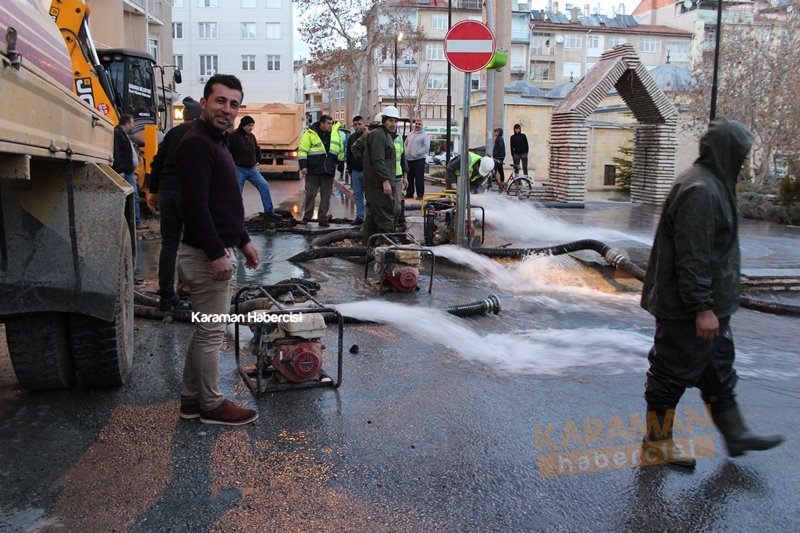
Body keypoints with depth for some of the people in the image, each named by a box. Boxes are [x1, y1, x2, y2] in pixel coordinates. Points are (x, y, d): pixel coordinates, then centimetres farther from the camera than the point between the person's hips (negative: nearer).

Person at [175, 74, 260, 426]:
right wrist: (217, 254, -25)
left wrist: (243, 241, 22)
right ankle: (212, 406, 13)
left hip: (218, 250, 11)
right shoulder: (196, 143, -15)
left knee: (206, 329, 16)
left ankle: (191, 399, 28)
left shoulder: (217, 142, 18)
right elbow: (196, 205, -24)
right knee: (211, 332, 0)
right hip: (207, 254, -11)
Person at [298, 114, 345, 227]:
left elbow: (340, 151, 17)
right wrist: (303, 166, -12)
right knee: (310, 194, 2)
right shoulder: (310, 133, -3)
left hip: (328, 171, 4)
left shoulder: (336, 133, 10)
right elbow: (303, 150, -4)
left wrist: (340, 165, 15)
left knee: (326, 195, 5)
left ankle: (322, 218, 12)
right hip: (313, 170, -3)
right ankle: (307, 216, 14)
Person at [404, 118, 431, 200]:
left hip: (419, 159, -6)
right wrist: (405, 153, 6)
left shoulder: (425, 135, -3)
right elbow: (405, 144, 24)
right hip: (409, 159, 6)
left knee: (419, 178, -5)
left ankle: (420, 195, 0)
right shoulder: (410, 134, 17)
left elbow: (426, 147, -13)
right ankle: (409, 193, 19)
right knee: (409, 177, 10)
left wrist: (416, 153, -17)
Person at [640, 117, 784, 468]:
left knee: (718, 371, 21)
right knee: (674, 372, 4)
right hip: (687, 309, -11)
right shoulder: (700, 190, -23)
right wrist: (703, 307, -25)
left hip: (710, 304, 11)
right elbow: (691, 257, -27)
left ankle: (735, 435, 35)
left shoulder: (713, 184, 12)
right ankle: (657, 437, 20)